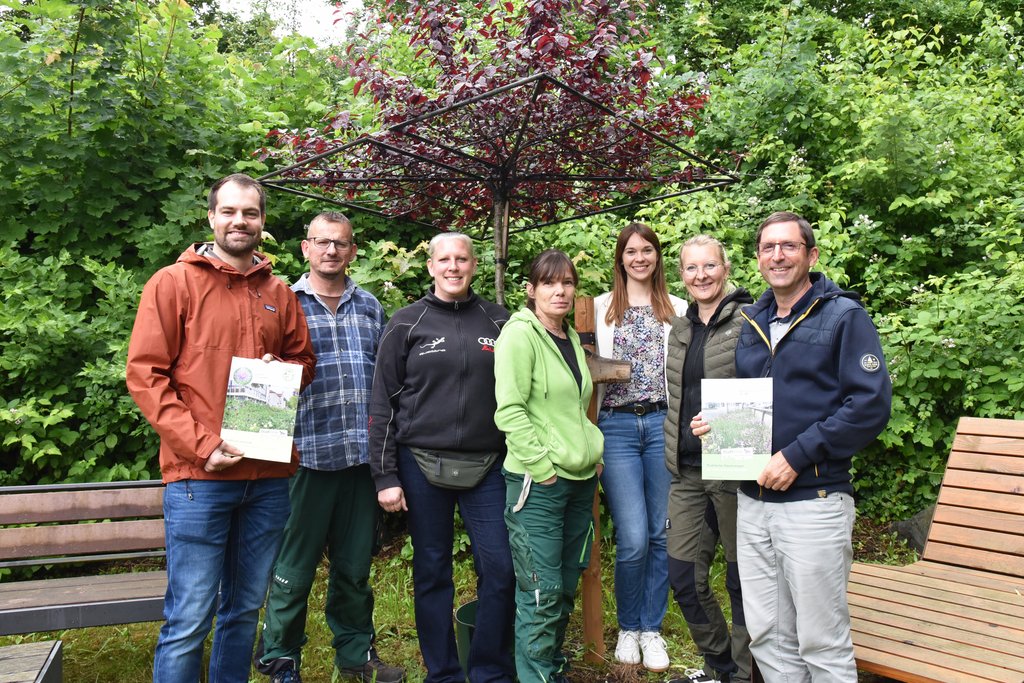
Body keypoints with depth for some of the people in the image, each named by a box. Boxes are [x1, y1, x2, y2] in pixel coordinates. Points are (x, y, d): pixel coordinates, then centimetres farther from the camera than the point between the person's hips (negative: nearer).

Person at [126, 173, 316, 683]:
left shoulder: (279, 293, 12)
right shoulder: (173, 282, -1)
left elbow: (304, 359, 22)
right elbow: (144, 373, -6)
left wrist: (280, 370, -3)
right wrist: (201, 445, -14)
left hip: (268, 476, 5)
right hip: (199, 475, -4)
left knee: (245, 608, 15)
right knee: (189, 619, -2)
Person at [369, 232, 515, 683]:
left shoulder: (498, 321, 8)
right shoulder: (407, 324, 2)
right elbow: (382, 404, 1)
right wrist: (385, 476, -4)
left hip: (487, 465, 2)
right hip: (422, 464, -1)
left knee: (500, 570, 0)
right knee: (432, 574, 7)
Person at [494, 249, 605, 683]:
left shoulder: (571, 338, 15)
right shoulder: (520, 334, -9)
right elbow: (510, 410, -17)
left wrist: (595, 455, 11)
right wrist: (543, 467, -17)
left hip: (581, 479, 8)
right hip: (537, 483, -8)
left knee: (567, 584, 15)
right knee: (542, 591, -4)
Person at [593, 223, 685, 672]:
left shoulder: (678, 310, 11)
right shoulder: (601, 308, 8)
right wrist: (591, 428, 1)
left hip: (665, 424, 2)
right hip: (617, 427, -1)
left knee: (661, 534, 6)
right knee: (633, 538, -7)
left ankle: (651, 628, 22)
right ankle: (628, 627, 16)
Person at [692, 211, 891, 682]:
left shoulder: (843, 316, -4)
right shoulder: (752, 323, 15)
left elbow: (871, 404, -14)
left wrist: (797, 455, -18)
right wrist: (715, 423, 5)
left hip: (813, 500, -6)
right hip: (752, 502, 6)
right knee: (767, 638, 14)